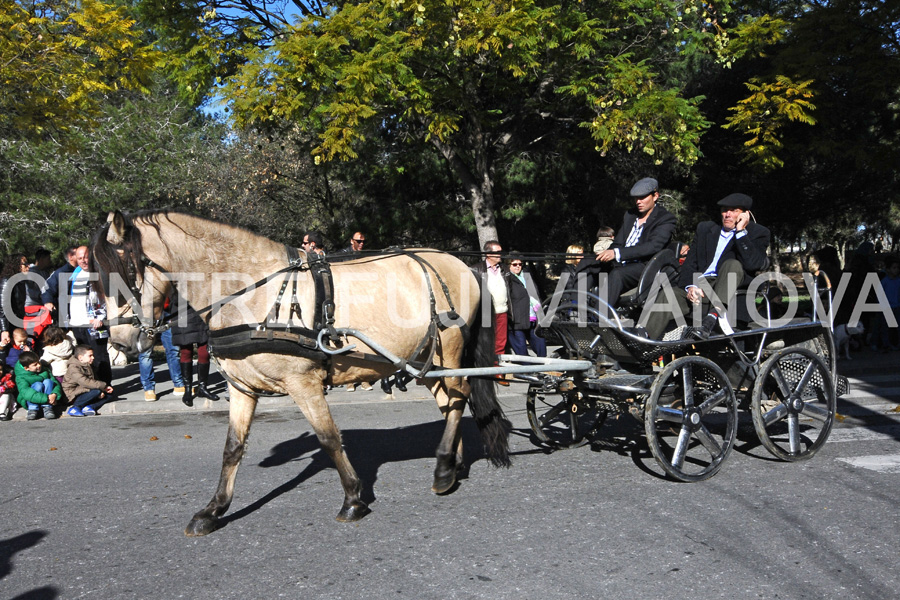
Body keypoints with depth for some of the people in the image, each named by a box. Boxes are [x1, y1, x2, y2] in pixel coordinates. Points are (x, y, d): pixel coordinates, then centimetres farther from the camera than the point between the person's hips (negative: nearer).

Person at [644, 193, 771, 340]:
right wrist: (690, 286, -8)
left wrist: (741, 231, -11)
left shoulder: (758, 233, 8)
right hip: (700, 286, 3)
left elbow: (752, 264, -12)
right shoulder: (705, 228, 20)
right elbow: (690, 262, 12)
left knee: (732, 264, -32)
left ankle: (712, 318, -41)